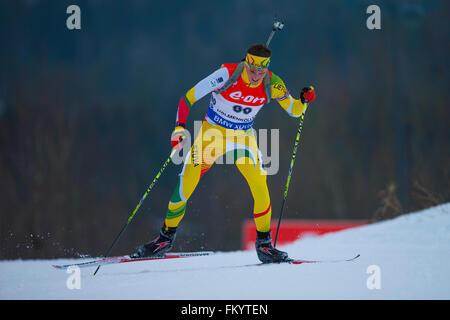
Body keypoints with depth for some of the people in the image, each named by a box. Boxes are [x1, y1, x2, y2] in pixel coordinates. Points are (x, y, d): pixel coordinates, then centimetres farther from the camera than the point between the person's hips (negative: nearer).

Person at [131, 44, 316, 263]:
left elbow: (294, 111, 0)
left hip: (243, 137, 2)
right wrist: (179, 127, -32)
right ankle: (166, 237, 14)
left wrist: (304, 100, -22)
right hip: (212, 133, -2)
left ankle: (264, 244, -3)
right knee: (185, 185, -8)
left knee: (260, 186, -18)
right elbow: (189, 98, -20)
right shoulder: (228, 74, -23)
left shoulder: (272, 84, -13)